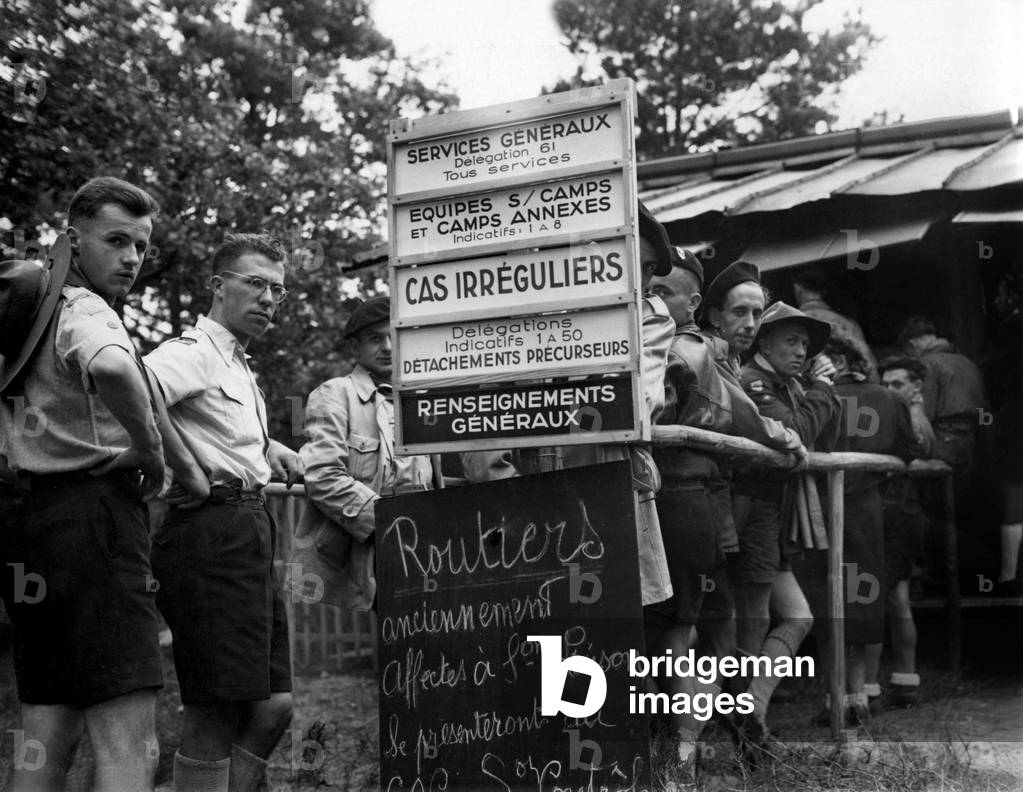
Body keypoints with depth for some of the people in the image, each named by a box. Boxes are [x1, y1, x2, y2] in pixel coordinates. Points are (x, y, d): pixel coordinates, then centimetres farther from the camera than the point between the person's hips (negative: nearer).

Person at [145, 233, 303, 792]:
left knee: (273, 708, 11)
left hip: (249, 536, 10)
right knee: (215, 715, -7)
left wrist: (266, 447, 20)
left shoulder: (238, 366, 23)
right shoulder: (192, 353, -8)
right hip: (212, 531, -10)